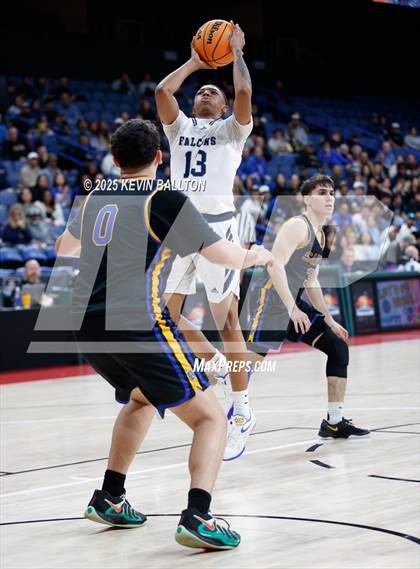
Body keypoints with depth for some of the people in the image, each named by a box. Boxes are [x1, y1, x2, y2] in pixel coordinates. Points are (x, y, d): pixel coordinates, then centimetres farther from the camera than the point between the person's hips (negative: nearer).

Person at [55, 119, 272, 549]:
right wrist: (256, 256, 20)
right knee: (210, 418, 1)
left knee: (140, 399, 34)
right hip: (138, 325, -7)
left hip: (88, 327, 7)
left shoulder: (94, 199, 14)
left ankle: (109, 498, 33)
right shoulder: (165, 200, -5)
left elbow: (64, 247, 35)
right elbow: (227, 257, -3)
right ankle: (197, 517, -19)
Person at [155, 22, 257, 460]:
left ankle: (242, 414, 2)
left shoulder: (231, 129, 10)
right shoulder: (180, 127, 19)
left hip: (217, 225, -4)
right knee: (166, 311, 3)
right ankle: (213, 362, 28)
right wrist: (194, 63, 16)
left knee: (226, 320, -4)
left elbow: (244, 92, -8)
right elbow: (163, 91, 3)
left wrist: (236, 52, 6)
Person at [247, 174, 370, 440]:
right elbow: (275, 265, -23)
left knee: (338, 347, 10)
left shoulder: (322, 234, 18)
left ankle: (335, 422, 14)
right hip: (274, 301, -10)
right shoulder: (298, 226, -11)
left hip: (296, 304, 10)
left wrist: (329, 320, 25)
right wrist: (292, 309, -27)